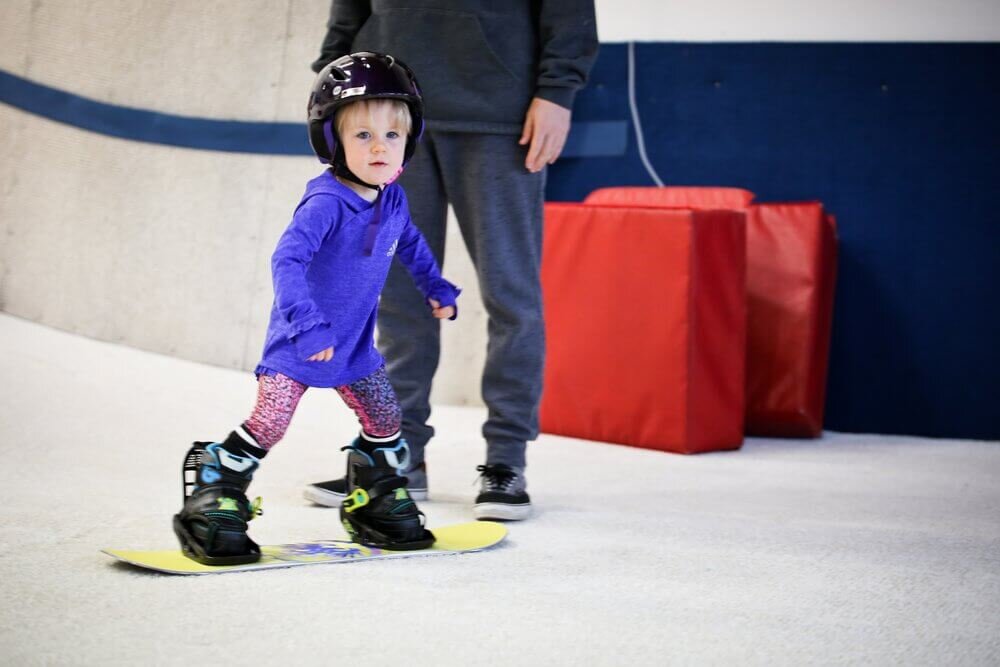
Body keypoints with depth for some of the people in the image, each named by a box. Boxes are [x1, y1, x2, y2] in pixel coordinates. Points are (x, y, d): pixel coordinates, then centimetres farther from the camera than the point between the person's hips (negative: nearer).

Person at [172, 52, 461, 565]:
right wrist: (307, 326, -41)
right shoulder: (325, 204, -25)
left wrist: (435, 288, 25)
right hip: (299, 345, -7)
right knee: (267, 425, -13)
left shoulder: (392, 201, 0)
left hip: (355, 344, 7)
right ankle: (211, 503, -1)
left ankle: (374, 504, 34)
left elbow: (410, 245, 23)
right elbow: (286, 261, -35)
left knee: (386, 422, 13)